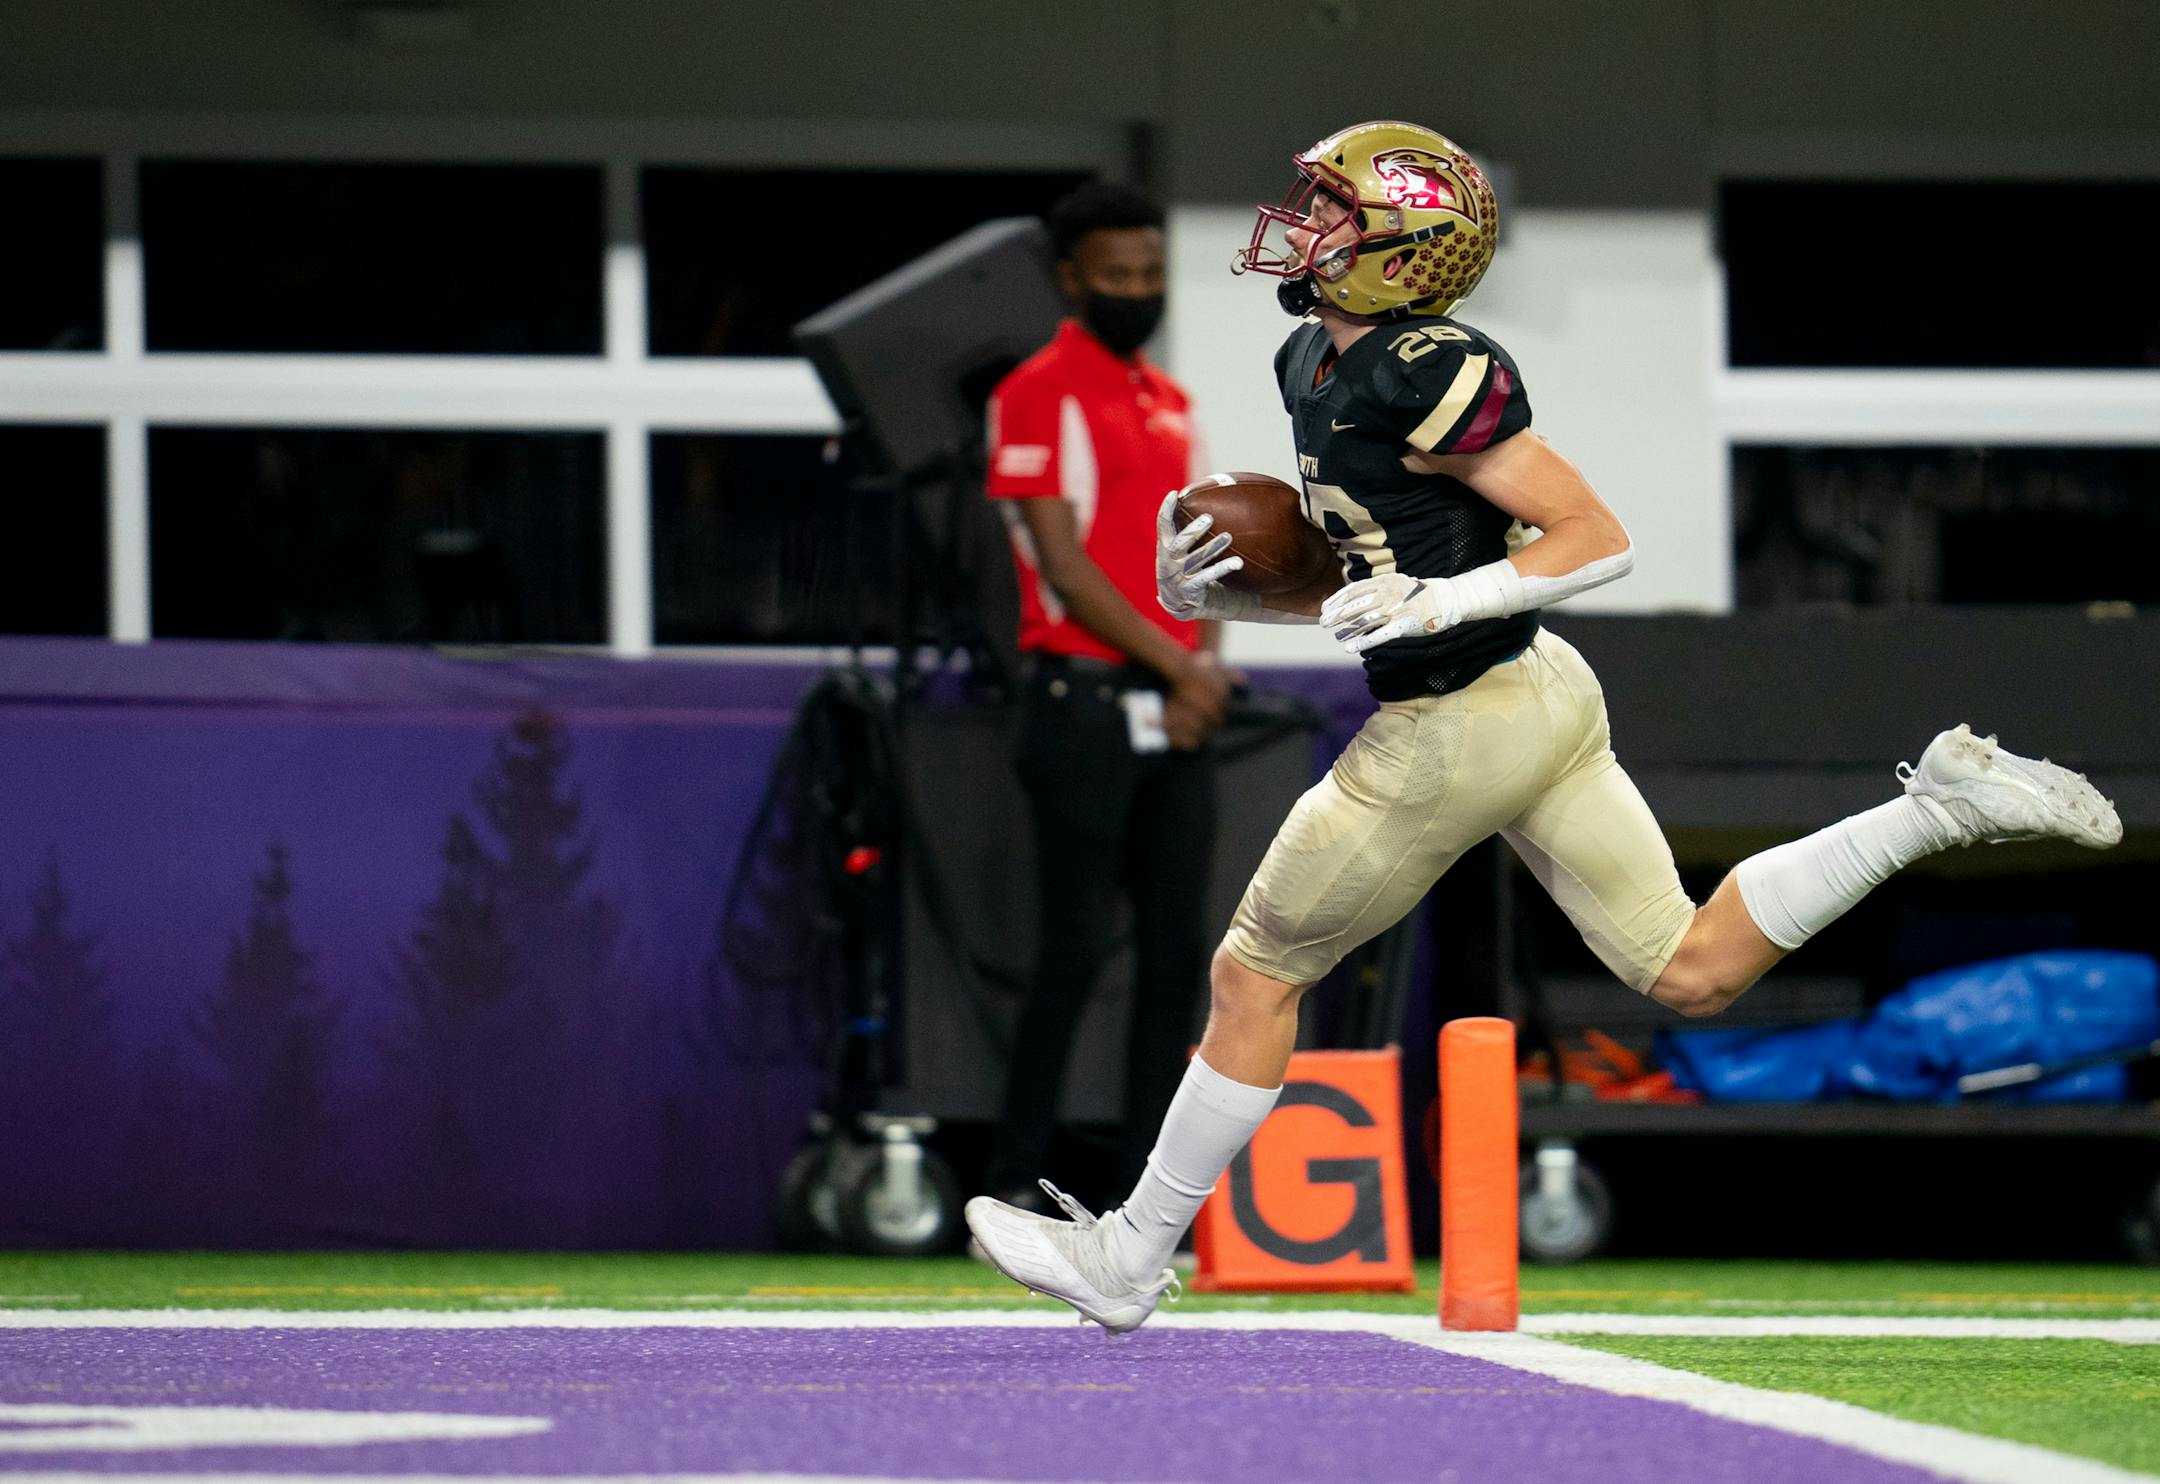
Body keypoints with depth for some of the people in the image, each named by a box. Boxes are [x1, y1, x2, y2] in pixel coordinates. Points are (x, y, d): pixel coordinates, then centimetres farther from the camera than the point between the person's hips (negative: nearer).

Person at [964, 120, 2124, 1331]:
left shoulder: (1427, 376, -21)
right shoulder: (1312, 366, 8)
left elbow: (1597, 540, -18)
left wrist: (1438, 604, -27)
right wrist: (1212, 595, 3)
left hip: (1459, 730, -10)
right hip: (1542, 693, 10)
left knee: (1256, 976, 6)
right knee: (1692, 972, 13)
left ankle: (1133, 1260, 18)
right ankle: (1943, 805, 6)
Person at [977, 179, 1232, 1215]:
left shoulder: (1170, 402, 18)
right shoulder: (1040, 394, -6)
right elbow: (1066, 564, -12)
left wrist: (1202, 676, -1)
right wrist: (1180, 664, -12)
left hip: (1175, 713, 7)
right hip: (1085, 697, -7)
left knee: (1177, 953, 4)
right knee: (1077, 947, -9)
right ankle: (1012, 1189, -2)